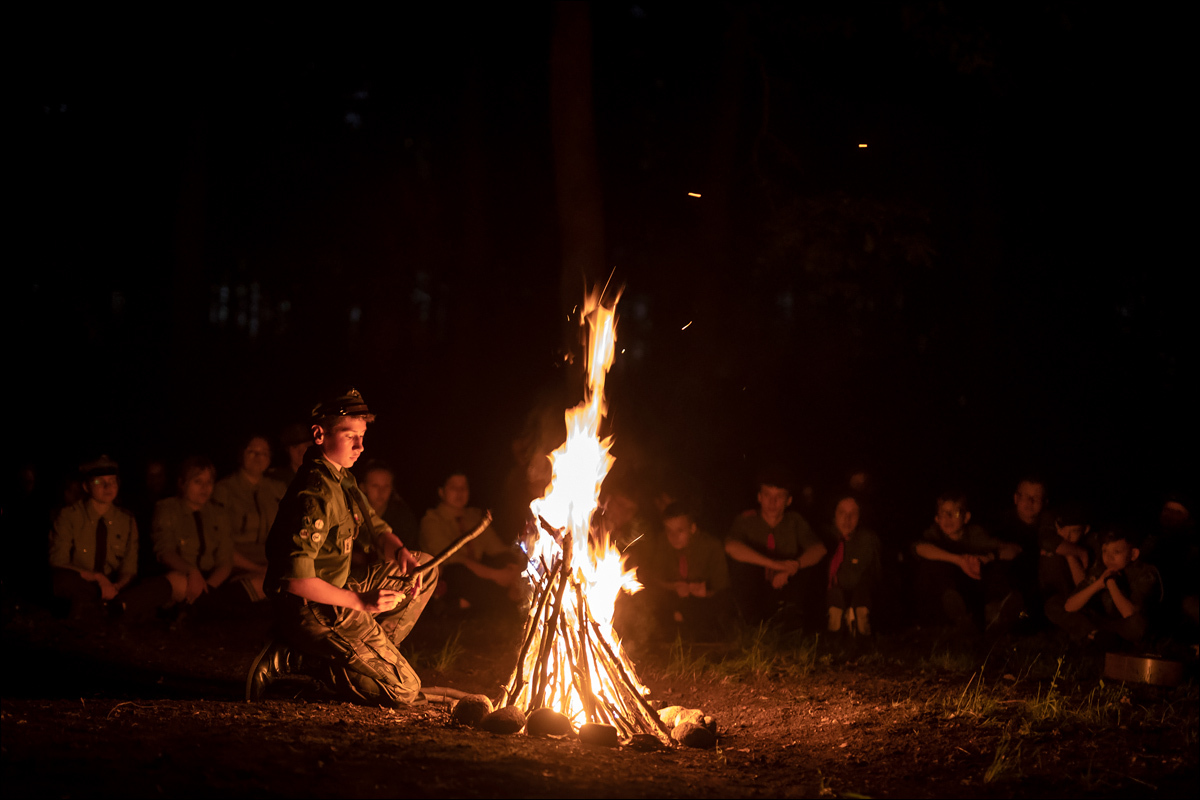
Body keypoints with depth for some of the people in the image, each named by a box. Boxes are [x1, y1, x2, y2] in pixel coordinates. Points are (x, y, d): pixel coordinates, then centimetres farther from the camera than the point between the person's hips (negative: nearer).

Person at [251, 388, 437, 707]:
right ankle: (294, 658, -9)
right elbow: (296, 581, -29)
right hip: (310, 610, -10)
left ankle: (371, 650, 6)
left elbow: (376, 527, 17)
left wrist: (402, 554, -6)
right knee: (404, 691, -13)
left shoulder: (342, 478, 10)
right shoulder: (315, 494, -23)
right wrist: (361, 601, -24)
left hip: (336, 596, 10)